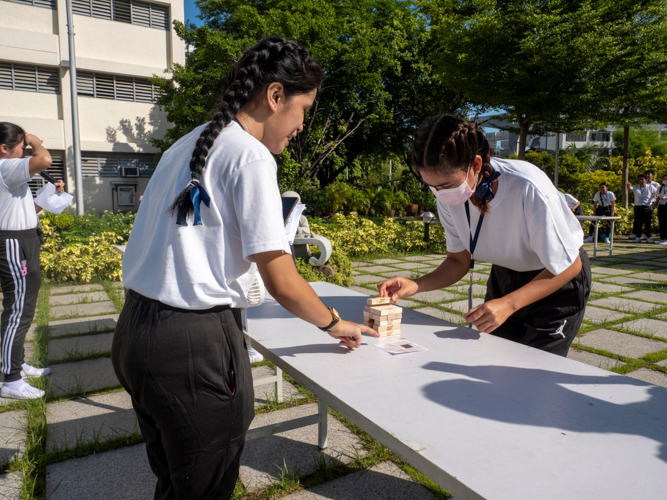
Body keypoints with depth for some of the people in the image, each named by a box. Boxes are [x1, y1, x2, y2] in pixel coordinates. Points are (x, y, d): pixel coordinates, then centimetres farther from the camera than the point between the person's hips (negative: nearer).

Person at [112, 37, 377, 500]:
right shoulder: (251, 155, -13)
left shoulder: (185, 146, 13)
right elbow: (282, 284, -15)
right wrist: (334, 323, 1)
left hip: (134, 333, 9)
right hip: (193, 344, -8)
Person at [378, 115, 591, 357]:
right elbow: (459, 260, -6)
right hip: (504, 278, 4)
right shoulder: (448, 196, -19)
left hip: (557, 282, -4)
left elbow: (568, 266, -23)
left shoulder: (528, 189, -35)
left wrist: (508, 304, -36)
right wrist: (415, 285, -24)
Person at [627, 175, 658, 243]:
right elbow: (631, 188, -20)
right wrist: (629, 187, -42)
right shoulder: (635, 187, 2)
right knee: (638, 223, 2)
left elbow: (657, 194, 14)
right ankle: (638, 237, 9)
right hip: (638, 207, 0)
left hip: (648, 207, 0)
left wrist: (652, 200, 2)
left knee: (648, 223, 3)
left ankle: (648, 237, 10)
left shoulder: (650, 187, 3)